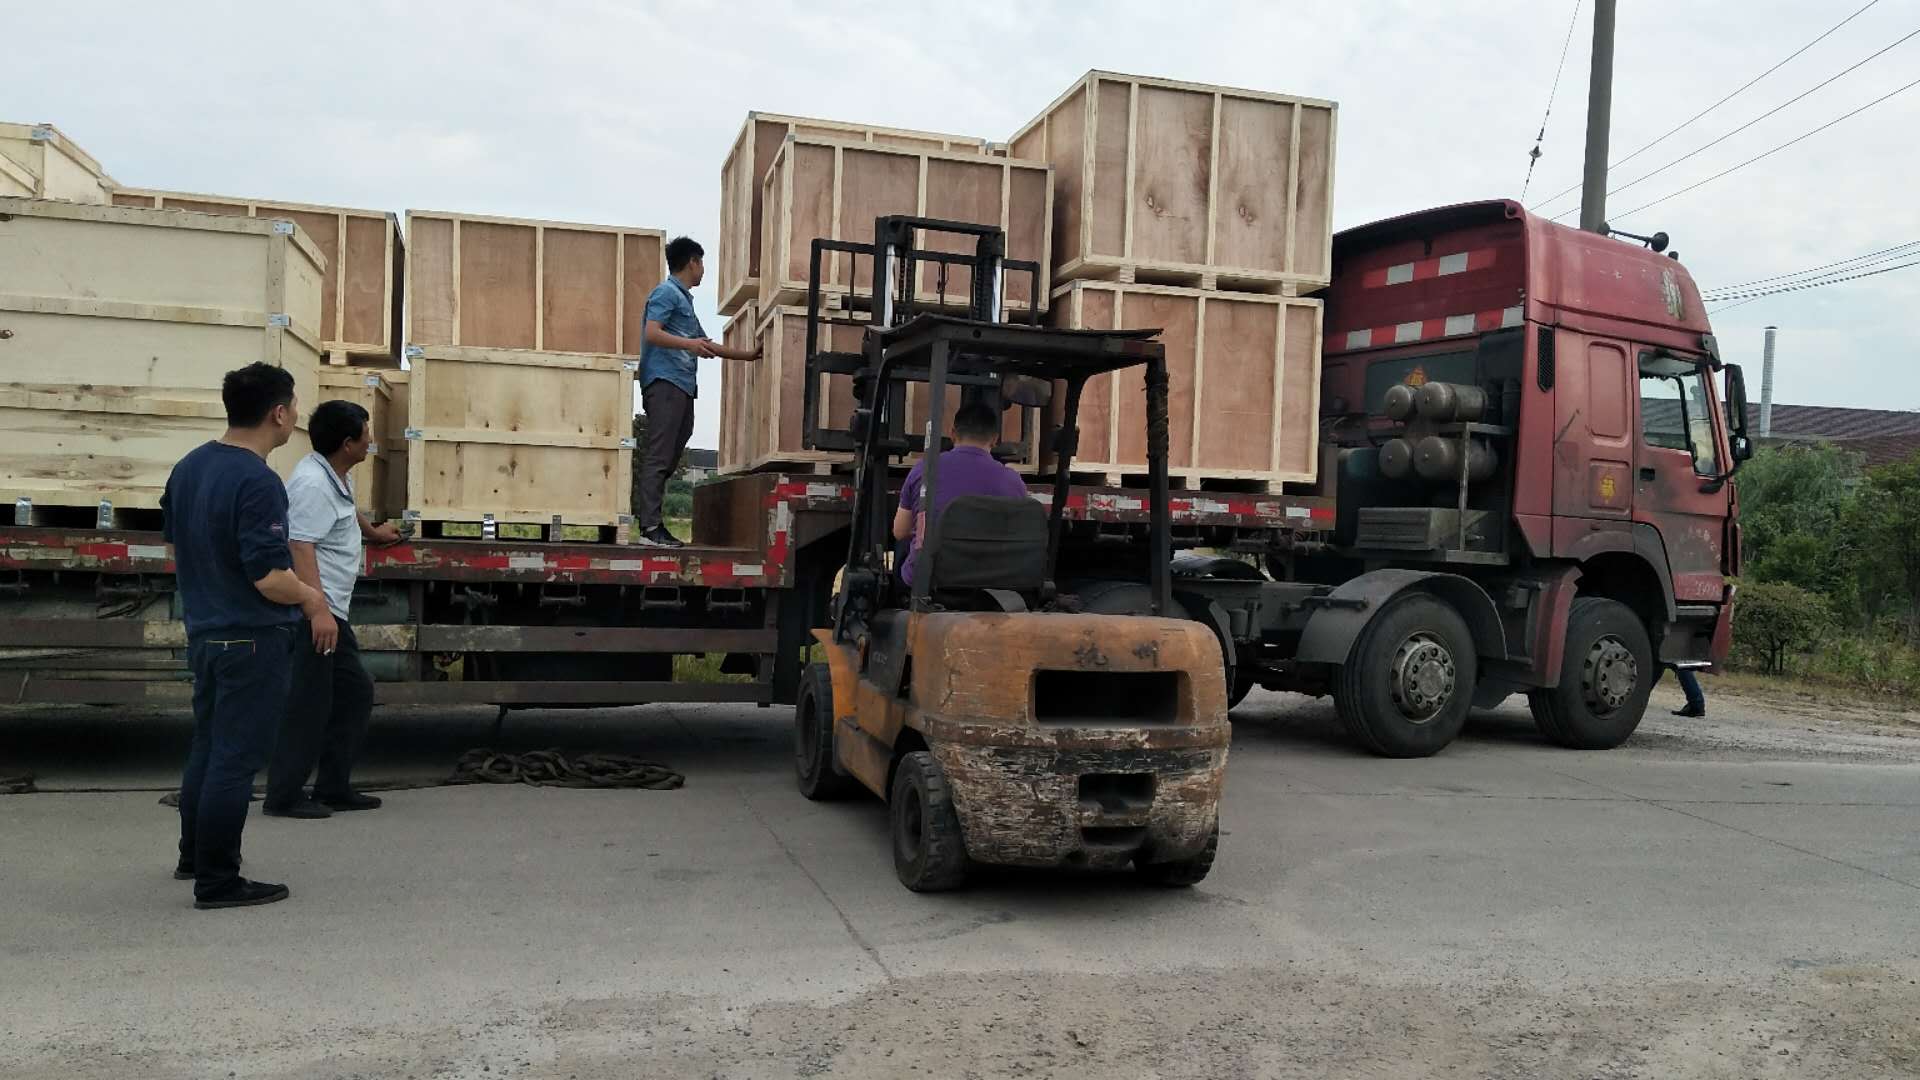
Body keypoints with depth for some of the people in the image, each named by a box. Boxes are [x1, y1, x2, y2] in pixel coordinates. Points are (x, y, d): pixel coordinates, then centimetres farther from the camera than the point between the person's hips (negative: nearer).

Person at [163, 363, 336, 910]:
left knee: (207, 745, 21)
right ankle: (217, 881, 6)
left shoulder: (188, 467, 5)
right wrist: (313, 599, -8)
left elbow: (175, 545, 16)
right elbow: (270, 578, -26)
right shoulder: (257, 482, -23)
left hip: (205, 632, 9)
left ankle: (194, 855, 35)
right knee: (236, 758, -1)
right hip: (253, 640, -9)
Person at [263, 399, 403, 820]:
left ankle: (333, 788, 21)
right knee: (310, 704, -6)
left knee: (356, 692, 14)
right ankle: (283, 796, 5)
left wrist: (373, 531, 55)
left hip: (331, 610, 11)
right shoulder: (312, 485, -19)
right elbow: (301, 550, -27)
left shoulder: (338, 476, 12)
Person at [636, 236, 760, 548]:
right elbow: (652, 334, -13)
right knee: (658, 457, -14)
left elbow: (707, 345, 35)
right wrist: (688, 344, -25)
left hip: (682, 387, 10)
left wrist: (748, 355, 38)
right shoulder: (666, 292, -1)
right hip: (665, 382, -10)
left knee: (670, 457, 4)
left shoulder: (684, 298, 28)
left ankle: (649, 519, 4)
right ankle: (650, 527, -17)